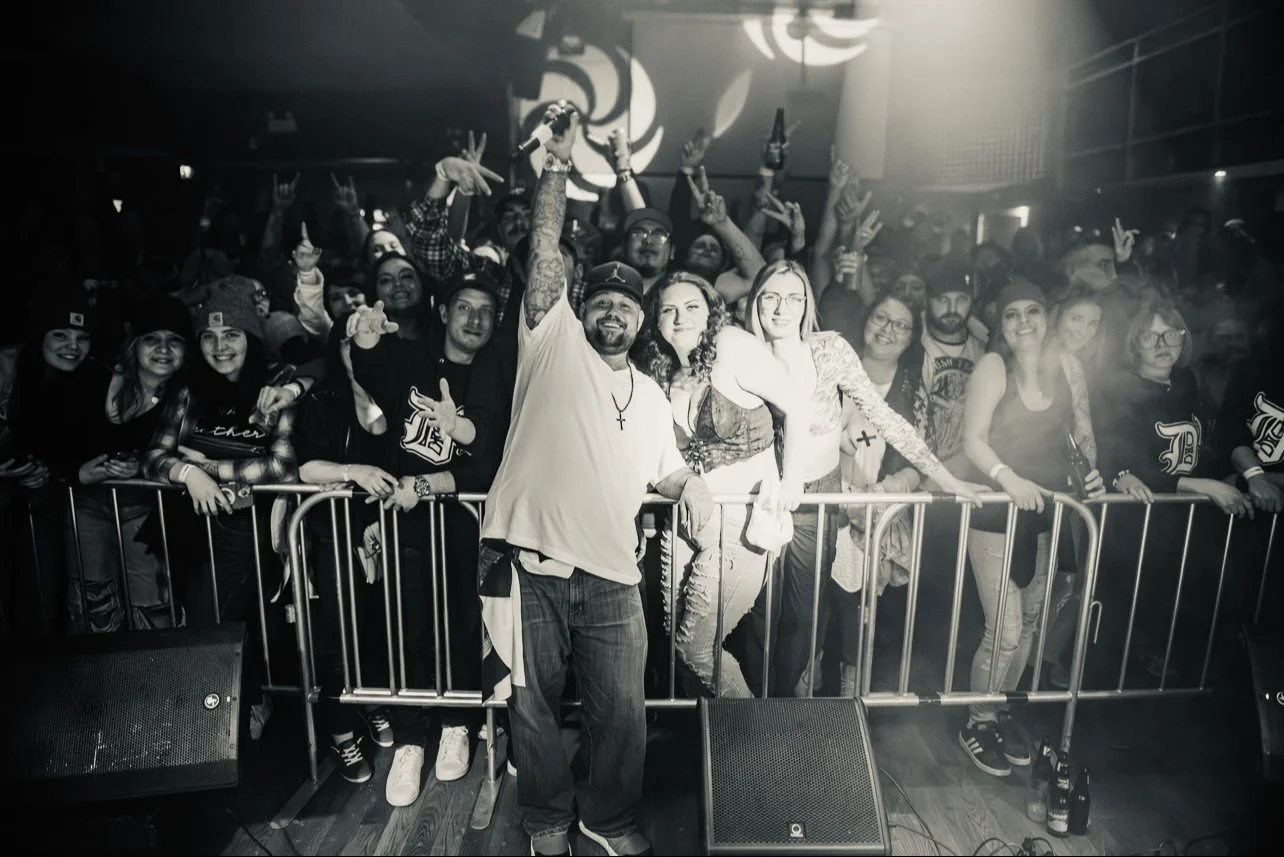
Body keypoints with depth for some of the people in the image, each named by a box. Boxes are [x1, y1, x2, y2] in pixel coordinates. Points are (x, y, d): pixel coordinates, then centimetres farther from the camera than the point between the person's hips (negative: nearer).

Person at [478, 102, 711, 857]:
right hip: (529, 564, -3)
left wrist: (692, 484, 1)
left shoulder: (651, 394, 18)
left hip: (609, 574, 3)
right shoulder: (553, 341, 5)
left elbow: (665, 468, 24)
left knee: (622, 712, 9)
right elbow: (546, 254, -6)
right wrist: (559, 164, -12)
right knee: (534, 707, 13)